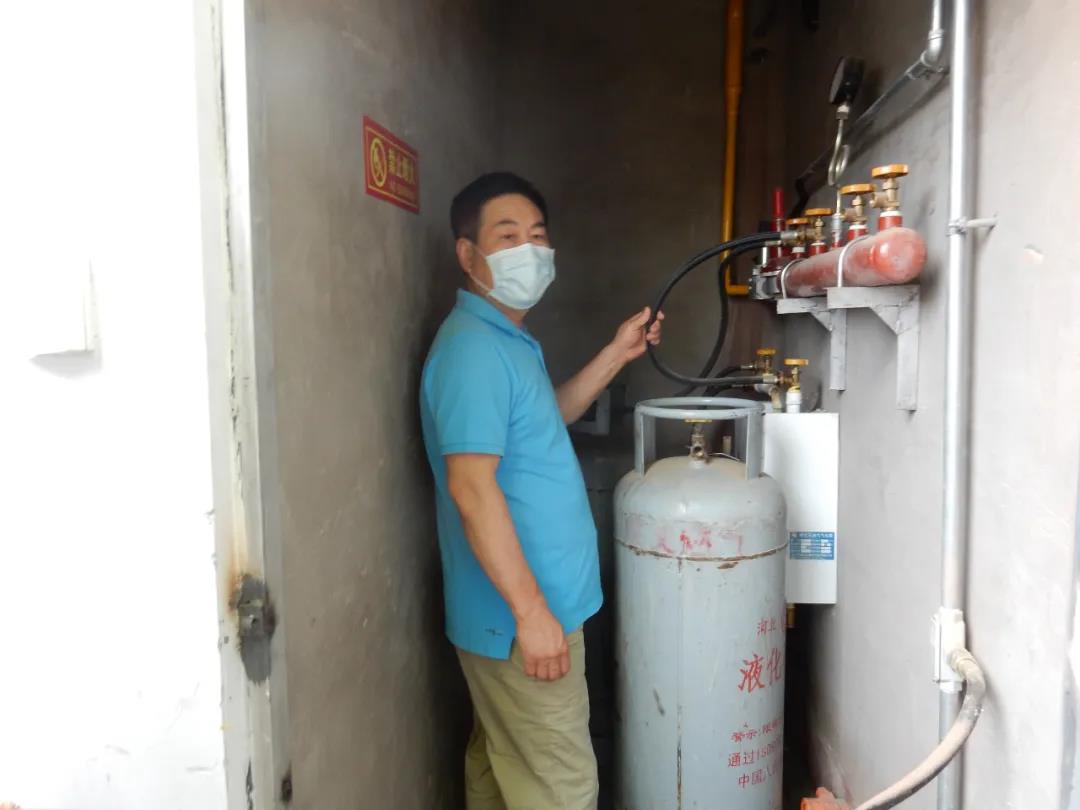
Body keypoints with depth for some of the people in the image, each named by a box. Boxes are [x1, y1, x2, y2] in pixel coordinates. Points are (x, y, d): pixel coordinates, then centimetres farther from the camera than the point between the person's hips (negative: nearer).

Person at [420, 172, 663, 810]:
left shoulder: (507, 339, 12)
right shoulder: (473, 347, -20)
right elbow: (472, 487, -26)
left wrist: (617, 355, 16)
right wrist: (531, 610, -24)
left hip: (506, 612, 10)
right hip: (520, 614, -10)